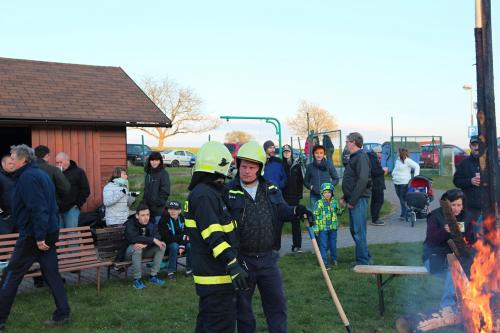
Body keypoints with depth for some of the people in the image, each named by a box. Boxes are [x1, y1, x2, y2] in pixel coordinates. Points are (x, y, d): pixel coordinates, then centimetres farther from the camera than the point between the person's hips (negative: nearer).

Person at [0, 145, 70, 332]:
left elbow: (37, 208, -23)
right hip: (50, 232, 9)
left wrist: (39, 237, -23)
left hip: (33, 235, -9)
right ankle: (62, 315, 13)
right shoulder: (42, 174, 15)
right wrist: (43, 235, 20)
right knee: (51, 274, 10)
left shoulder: (27, 177, -14)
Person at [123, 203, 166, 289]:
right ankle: (137, 279, -26)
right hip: (130, 252, -5)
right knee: (137, 248, -37)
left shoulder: (151, 223, -5)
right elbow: (134, 238, -38)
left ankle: (153, 276, -9)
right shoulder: (130, 224, -20)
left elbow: (157, 237, -19)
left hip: (145, 251, 5)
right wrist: (153, 240, -40)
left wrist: (145, 244, -37)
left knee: (162, 246, -16)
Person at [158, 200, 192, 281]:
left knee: (190, 245, -23)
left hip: (180, 242, 4)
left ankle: (189, 270, -9)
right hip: (167, 244, -4)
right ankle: (170, 271, -25)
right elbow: (166, 238, -20)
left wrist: (182, 246, -20)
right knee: (174, 246, -35)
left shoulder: (182, 219, -2)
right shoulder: (164, 220, -16)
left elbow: (185, 234, -2)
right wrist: (183, 237, -21)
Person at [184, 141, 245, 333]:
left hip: (207, 274, 11)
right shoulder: (204, 195, -19)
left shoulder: (202, 192, 15)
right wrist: (233, 265, -29)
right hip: (216, 275, -11)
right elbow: (214, 237, -26)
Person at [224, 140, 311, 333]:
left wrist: (296, 211, -23)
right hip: (241, 259, -3)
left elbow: (282, 211, -2)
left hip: (268, 258, 3)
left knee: (277, 303, 10)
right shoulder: (229, 192, -6)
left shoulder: (271, 190, 5)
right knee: (243, 306, 12)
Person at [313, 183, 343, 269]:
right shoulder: (319, 203, -6)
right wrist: (316, 228, -7)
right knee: (323, 246, -1)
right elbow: (315, 216, -4)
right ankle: (324, 263, 4)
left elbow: (338, 212, 11)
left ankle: (333, 260, 31)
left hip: (333, 227, 4)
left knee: (333, 245, 14)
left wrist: (342, 208, -9)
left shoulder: (335, 202, 5)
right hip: (323, 228, -4)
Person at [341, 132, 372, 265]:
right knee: (354, 229, 15)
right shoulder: (353, 157, 18)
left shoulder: (361, 157, -14)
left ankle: (363, 262, 3)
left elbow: (362, 180, -23)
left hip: (359, 199, -10)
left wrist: (352, 200, -21)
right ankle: (366, 257, 26)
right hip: (353, 199, 10)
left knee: (359, 231, -5)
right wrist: (345, 197, 15)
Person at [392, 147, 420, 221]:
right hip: (396, 182, 7)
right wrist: (393, 175, 15)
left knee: (403, 199, -7)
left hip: (404, 183, -7)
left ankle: (404, 215, -2)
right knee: (400, 198, 9)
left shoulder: (408, 161, -7)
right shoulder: (397, 160, 15)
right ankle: (404, 213, 18)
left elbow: (417, 166, -10)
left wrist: (415, 176, -14)